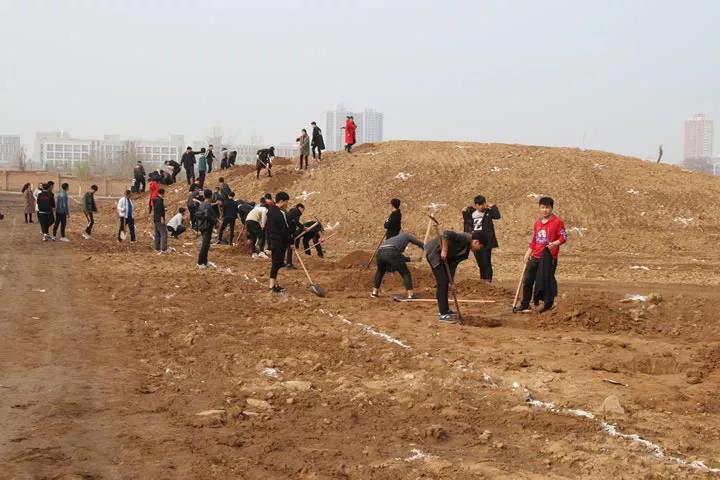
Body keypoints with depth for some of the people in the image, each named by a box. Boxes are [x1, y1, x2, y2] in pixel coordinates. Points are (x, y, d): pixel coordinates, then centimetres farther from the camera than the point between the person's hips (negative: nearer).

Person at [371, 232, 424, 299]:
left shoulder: (393, 239, 42)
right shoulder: (406, 235, 29)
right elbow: (420, 244, 29)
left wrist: (409, 259, 46)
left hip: (380, 252, 6)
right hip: (391, 253, -6)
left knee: (380, 272, 34)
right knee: (405, 273, 9)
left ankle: (374, 292, 34)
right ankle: (410, 294, 4)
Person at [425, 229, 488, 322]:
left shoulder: (466, 251, 8)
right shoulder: (465, 238, -20)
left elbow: (453, 264, 11)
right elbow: (446, 234, -34)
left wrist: (451, 282, 7)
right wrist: (444, 250, -26)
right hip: (434, 252, -10)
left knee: (445, 282, 17)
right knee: (442, 282, -11)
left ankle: (445, 309, 31)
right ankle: (443, 314, -8)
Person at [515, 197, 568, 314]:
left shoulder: (557, 222, -5)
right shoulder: (537, 223, 14)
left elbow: (564, 237, -8)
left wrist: (555, 243, -24)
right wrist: (528, 253, 16)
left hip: (549, 256, -7)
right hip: (536, 256, 7)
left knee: (546, 280, -6)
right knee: (527, 280, 7)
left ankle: (548, 304, 8)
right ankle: (525, 305, 18)